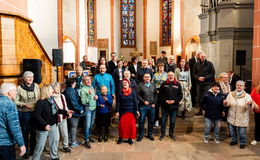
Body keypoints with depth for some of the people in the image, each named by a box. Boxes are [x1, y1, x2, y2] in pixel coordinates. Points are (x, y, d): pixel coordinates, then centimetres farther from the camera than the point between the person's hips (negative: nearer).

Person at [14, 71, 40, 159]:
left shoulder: (36, 86, -2)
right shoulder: (19, 88, -10)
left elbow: (39, 98, 7)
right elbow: (15, 101, -8)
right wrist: (24, 104, -20)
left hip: (35, 112, 3)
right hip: (23, 113, -3)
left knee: (34, 131, 15)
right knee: (25, 132, 10)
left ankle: (33, 150, 33)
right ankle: (25, 151, 27)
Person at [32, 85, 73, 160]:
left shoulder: (52, 99, 1)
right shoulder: (40, 102, -22)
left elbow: (56, 109, 13)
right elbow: (37, 115, -25)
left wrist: (66, 112, 8)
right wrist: (44, 124, -31)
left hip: (53, 124, 8)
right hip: (44, 126, -8)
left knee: (55, 140, 20)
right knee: (40, 145, 2)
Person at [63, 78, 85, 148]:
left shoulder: (66, 90, 7)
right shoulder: (71, 92, -24)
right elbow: (74, 103, -25)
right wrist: (81, 109, -14)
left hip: (69, 111, 10)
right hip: (74, 112, -10)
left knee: (71, 125, 24)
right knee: (74, 126, 2)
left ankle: (69, 138, 39)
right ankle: (73, 142, 11)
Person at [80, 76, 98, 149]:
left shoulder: (91, 87, 8)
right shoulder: (83, 89, -15)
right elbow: (83, 101, -22)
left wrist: (96, 97, 0)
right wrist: (89, 94, -30)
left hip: (94, 108, 7)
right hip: (88, 109, -7)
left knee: (91, 124, 18)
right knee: (87, 125, -4)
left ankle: (88, 136, 34)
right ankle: (86, 140, 5)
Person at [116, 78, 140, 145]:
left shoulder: (133, 91, 1)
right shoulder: (120, 92, 3)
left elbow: (135, 101, 1)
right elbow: (118, 102, 3)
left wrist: (136, 110, -4)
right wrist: (117, 111, -2)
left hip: (131, 111, 0)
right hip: (122, 111, 1)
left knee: (131, 124, -1)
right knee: (122, 124, 2)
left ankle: (130, 138, 13)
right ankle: (120, 138, 17)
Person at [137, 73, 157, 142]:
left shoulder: (153, 86, 10)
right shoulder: (140, 85, -3)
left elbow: (155, 95, 12)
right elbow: (138, 95, -7)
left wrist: (154, 103, 1)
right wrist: (144, 101, -15)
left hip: (152, 106, 4)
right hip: (143, 106, -3)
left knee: (151, 121, 11)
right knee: (141, 121, 3)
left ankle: (150, 134, 26)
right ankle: (141, 135, 15)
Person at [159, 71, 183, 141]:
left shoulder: (178, 84, 2)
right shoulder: (163, 84, 0)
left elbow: (180, 95, 3)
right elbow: (160, 94, 1)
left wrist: (174, 101, -10)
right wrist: (165, 100, -12)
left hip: (174, 106, 1)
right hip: (165, 106, -1)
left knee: (172, 121, 12)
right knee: (163, 121, 8)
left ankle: (171, 133, 28)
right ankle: (162, 134, 21)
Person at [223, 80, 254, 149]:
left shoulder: (247, 96, -11)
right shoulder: (231, 94, -3)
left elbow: (250, 107, -19)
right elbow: (228, 104, -1)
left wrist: (250, 104, -42)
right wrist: (225, 103, -24)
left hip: (242, 119, -3)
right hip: (232, 117, 3)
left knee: (242, 132, 8)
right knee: (232, 130, 18)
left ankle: (242, 143, 32)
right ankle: (234, 140, 42)